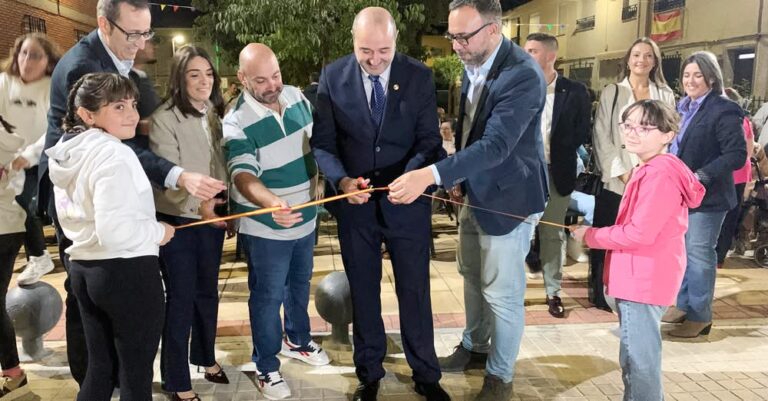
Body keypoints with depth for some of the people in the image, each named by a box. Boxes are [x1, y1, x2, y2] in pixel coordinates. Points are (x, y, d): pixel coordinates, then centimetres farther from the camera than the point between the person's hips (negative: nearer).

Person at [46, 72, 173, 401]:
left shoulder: (68, 154, 10)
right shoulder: (115, 155, -19)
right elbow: (114, 231, -29)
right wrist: (158, 232, -12)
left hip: (82, 268, 9)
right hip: (127, 272, -9)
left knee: (99, 369, 19)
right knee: (137, 373, 5)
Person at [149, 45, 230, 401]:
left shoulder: (215, 114, 6)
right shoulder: (164, 119, -15)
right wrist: (199, 203, -35)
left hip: (212, 218, 6)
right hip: (178, 220, -6)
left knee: (207, 291, 19)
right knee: (181, 298, 3)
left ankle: (205, 356, 41)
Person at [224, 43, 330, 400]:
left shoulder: (297, 97, -5)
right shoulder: (237, 123, -23)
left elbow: (319, 140, 11)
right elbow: (243, 176, -34)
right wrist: (272, 202, -53)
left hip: (305, 217, 6)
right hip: (265, 227, -6)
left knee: (300, 284, 24)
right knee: (268, 296, 9)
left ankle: (297, 340, 48)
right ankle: (266, 366, 28)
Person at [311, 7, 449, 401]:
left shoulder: (419, 76, -8)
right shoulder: (332, 77, -6)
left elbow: (429, 141, -8)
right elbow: (323, 143, -4)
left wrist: (411, 178, -28)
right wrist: (341, 180, -24)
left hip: (407, 202, -1)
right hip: (355, 202, 1)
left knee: (415, 291, 11)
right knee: (362, 292, 14)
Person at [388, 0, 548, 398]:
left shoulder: (523, 74, -26)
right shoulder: (472, 63, 1)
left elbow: (496, 144, -34)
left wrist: (431, 175, -42)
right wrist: (459, 175, 4)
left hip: (508, 198, -8)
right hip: (476, 193, 8)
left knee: (502, 294, 4)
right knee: (472, 277, 22)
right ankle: (474, 347, 43)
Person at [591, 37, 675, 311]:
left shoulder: (665, 96, 12)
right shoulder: (611, 93, 7)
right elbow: (601, 136, -1)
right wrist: (621, 171, -11)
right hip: (615, 180, -1)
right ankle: (601, 294, 11)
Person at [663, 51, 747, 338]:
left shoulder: (724, 110, -13)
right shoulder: (684, 108, 12)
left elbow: (737, 155, -19)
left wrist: (701, 176, -26)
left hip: (705, 195, -8)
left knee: (699, 255, -1)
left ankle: (700, 316, 10)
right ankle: (683, 305, 28)